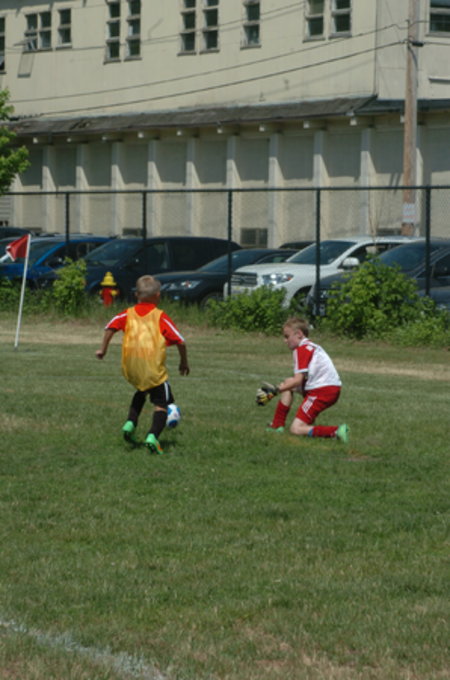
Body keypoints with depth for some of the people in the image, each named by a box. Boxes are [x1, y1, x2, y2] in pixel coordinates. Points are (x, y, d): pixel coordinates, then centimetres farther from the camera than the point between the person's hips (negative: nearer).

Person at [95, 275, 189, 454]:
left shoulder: (128, 314, 12)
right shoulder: (160, 316, 4)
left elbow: (111, 326, -2)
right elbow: (180, 341, 0)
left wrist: (103, 349, 5)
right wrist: (184, 362, 13)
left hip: (130, 365, 4)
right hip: (153, 365, -4)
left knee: (141, 392, 32)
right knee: (161, 403, 3)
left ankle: (130, 423, 16)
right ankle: (153, 436, -19)